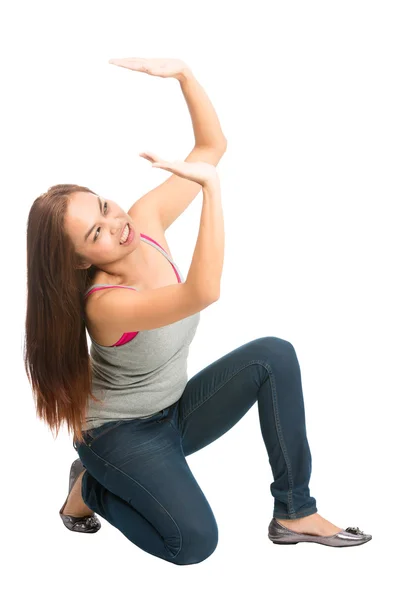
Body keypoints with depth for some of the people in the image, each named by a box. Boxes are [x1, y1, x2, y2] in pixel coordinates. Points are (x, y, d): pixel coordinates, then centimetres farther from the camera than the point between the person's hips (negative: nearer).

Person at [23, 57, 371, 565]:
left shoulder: (144, 221, -15)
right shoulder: (105, 304, -35)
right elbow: (203, 293, -53)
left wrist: (181, 73, -27)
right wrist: (211, 184, -52)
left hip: (174, 412, 7)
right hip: (120, 434, -7)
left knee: (274, 355, -16)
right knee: (195, 542, -23)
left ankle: (294, 512, -8)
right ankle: (90, 489, 6)